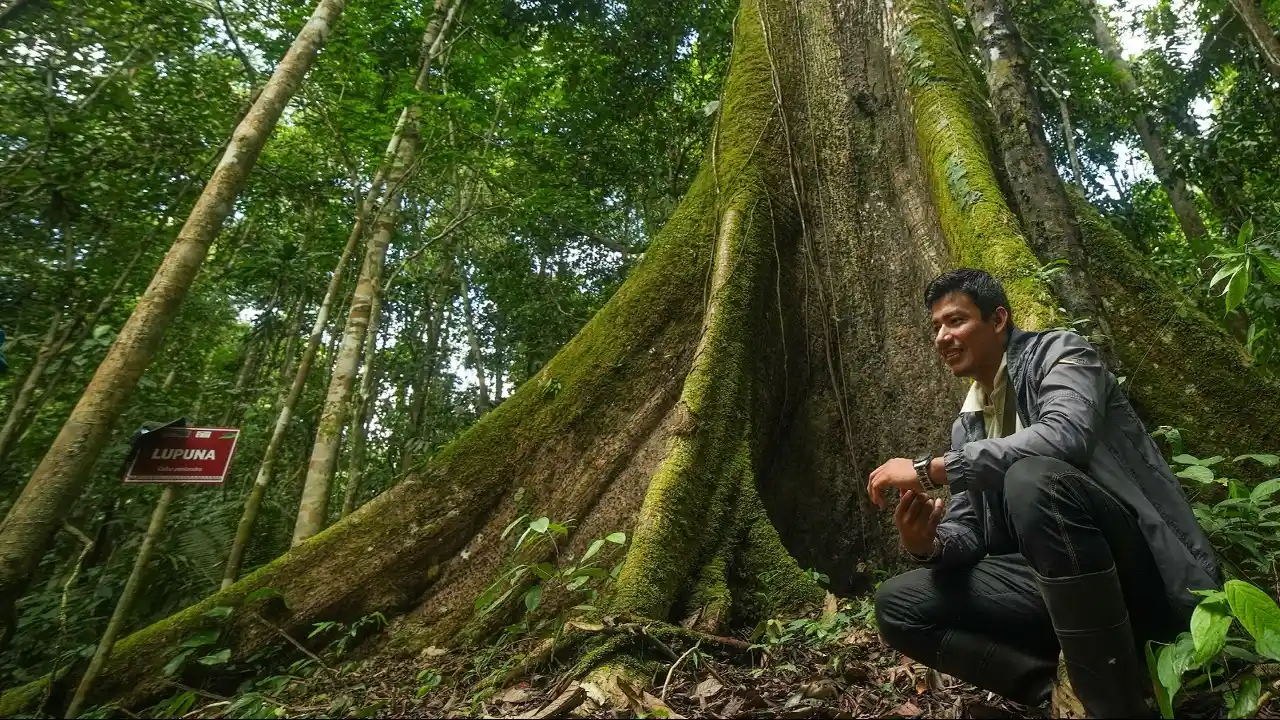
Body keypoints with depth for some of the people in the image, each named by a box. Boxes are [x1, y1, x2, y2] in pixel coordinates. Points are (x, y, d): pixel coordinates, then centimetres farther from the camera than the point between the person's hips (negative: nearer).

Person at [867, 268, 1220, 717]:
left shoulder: (1056, 352, -5)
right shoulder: (967, 425, 12)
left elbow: (1064, 438, -28)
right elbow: (968, 530, 8)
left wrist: (930, 470, -27)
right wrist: (929, 544, -16)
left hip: (1142, 568, -5)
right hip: (1054, 580, 6)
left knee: (1033, 479, -37)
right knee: (897, 605, -7)